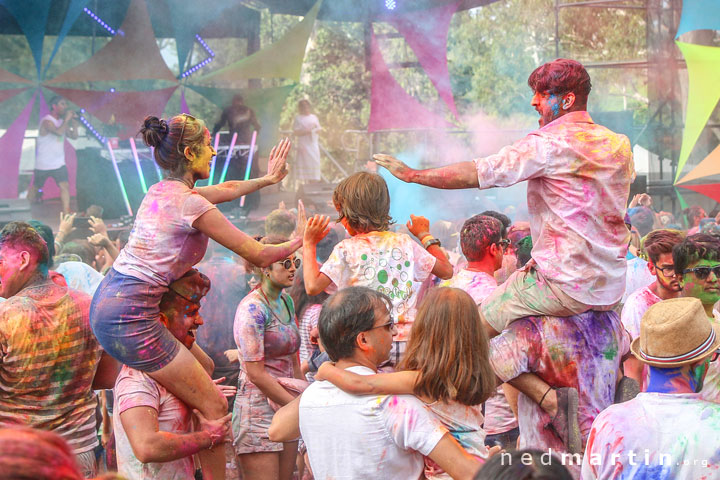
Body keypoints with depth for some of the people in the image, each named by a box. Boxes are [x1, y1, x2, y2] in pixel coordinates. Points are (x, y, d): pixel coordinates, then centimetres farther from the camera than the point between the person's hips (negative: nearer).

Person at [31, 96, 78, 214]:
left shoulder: (61, 121, 8)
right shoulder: (47, 121, -17)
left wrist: (74, 122, -6)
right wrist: (67, 119, -24)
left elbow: (74, 136, 6)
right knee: (36, 188, 10)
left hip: (59, 163, 5)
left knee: (64, 186, -11)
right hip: (43, 164, -5)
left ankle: (66, 213, -14)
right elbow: (59, 132, -34)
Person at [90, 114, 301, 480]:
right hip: (131, 316, -10)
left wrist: (267, 179, 42)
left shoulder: (161, 191, 12)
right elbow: (258, 255, -6)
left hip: (104, 302, 10)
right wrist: (299, 242, 11)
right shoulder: (191, 204, -14)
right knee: (214, 406, -1)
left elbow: (226, 189, 33)